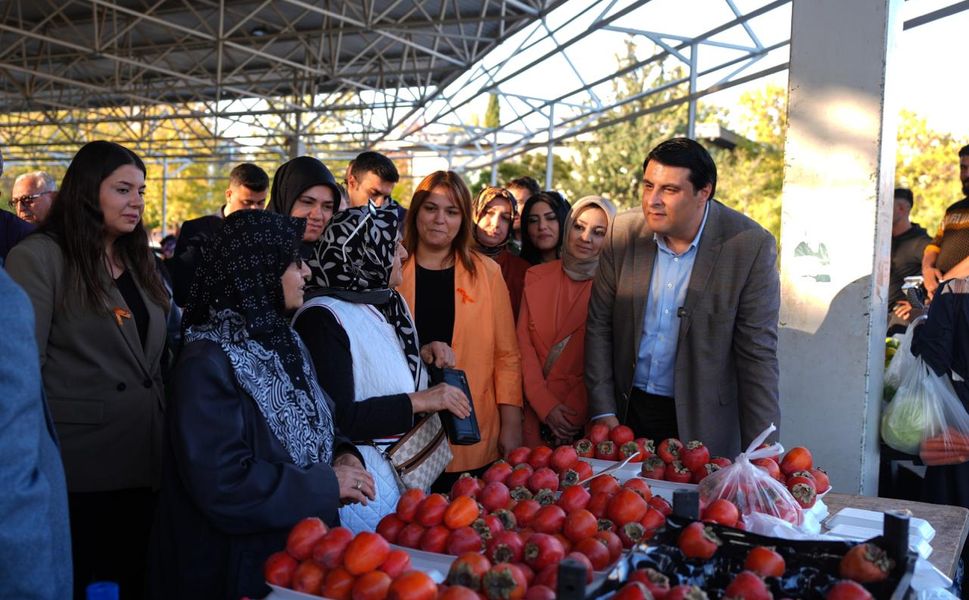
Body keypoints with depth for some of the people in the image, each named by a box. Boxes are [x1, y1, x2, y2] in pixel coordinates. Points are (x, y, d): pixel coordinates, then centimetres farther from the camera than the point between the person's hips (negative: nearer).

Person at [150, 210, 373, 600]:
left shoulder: (286, 344, 7)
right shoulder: (208, 364, -20)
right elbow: (223, 485, -28)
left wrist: (344, 456, -7)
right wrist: (327, 484, -21)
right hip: (241, 567, -8)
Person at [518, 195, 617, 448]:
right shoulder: (537, 277, 4)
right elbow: (523, 342, -1)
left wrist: (574, 413, -13)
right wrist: (546, 406, -11)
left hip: (583, 415, -2)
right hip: (534, 411, 2)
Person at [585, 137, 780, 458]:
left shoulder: (751, 245, -14)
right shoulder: (623, 232, -5)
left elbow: (757, 354, -12)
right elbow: (599, 326, 1)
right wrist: (603, 412, -3)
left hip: (701, 422, -2)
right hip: (627, 411, 3)